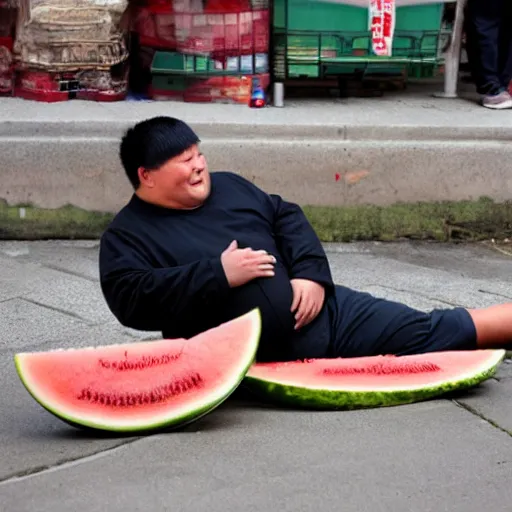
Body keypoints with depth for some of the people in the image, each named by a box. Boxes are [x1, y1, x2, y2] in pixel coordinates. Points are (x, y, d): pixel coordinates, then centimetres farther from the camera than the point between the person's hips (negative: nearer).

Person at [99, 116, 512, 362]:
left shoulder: (226, 186, 14)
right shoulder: (126, 237, -3)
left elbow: (287, 218, 17)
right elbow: (131, 300, -19)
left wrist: (311, 273, -3)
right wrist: (218, 274, -20)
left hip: (322, 310, 5)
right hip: (265, 362, -5)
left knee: (427, 332, -2)